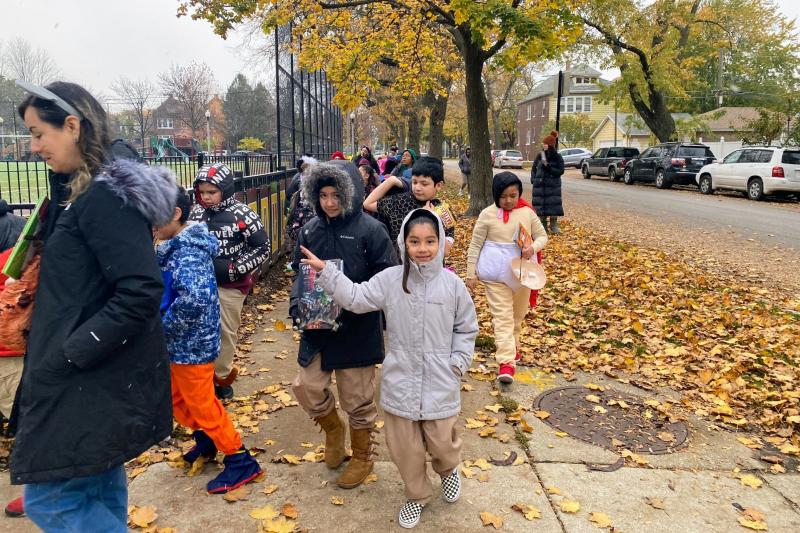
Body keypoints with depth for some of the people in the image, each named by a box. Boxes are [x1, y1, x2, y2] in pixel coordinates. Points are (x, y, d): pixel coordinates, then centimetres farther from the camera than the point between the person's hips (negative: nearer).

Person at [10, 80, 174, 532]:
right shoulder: (79, 191, 10)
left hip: (94, 380, -9)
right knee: (99, 490, 21)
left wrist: (71, 352, -21)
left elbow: (141, 292, -27)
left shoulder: (105, 197, -20)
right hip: (95, 376, 9)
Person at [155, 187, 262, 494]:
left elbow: (194, 298, -41)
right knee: (175, 398, 23)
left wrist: (163, 325, -26)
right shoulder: (178, 244, 6)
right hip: (178, 343, 9)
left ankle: (241, 462, 17)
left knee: (202, 405, 3)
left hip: (190, 344, -9)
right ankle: (205, 440, 43)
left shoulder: (188, 251, -25)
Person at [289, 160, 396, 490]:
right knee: (306, 387, 6)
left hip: (358, 331, -4)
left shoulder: (370, 230, -13)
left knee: (358, 399, 10)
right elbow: (300, 274, 10)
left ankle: (361, 458, 34)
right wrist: (297, 304, -8)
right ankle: (333, 428, 38)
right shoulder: (311, 229, 2)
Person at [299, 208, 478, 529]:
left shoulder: (452, 283, -6)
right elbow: (356, 298, -10)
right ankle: (417, 495, 40)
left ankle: (449, 470, 47)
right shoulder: (390, 279, -6)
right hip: (400, 380, 1)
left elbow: (466, 329, 4)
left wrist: (458, 363, -3)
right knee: (405, 446, 13)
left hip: (440, 382, -1)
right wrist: (325, 271, -18)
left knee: (441, 442, 10)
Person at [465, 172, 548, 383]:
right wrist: (471, 274, -3)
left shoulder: (527, 213, 0)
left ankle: (512, 346, 43)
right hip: (496, 273, -3)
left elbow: (542, 235, 8)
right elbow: (475, 245, -2)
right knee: (502, 316, -7)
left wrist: (533, 248, -15)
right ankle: (507, 361, -9)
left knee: (518, 314, 18)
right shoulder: (488, 214, -7)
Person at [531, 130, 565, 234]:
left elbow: (560, 171, -6)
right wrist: (533, 180, -1)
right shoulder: (540, 155, 5)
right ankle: (543, 226, 15)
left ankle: (554, 227, 6)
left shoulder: (557, 157, -4)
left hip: (553, 186, -3)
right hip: (540, 185, 3)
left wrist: (548, 167, -16)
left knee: (553, 205, -4)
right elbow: (534, 168, 13)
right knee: (540, 206, 4)